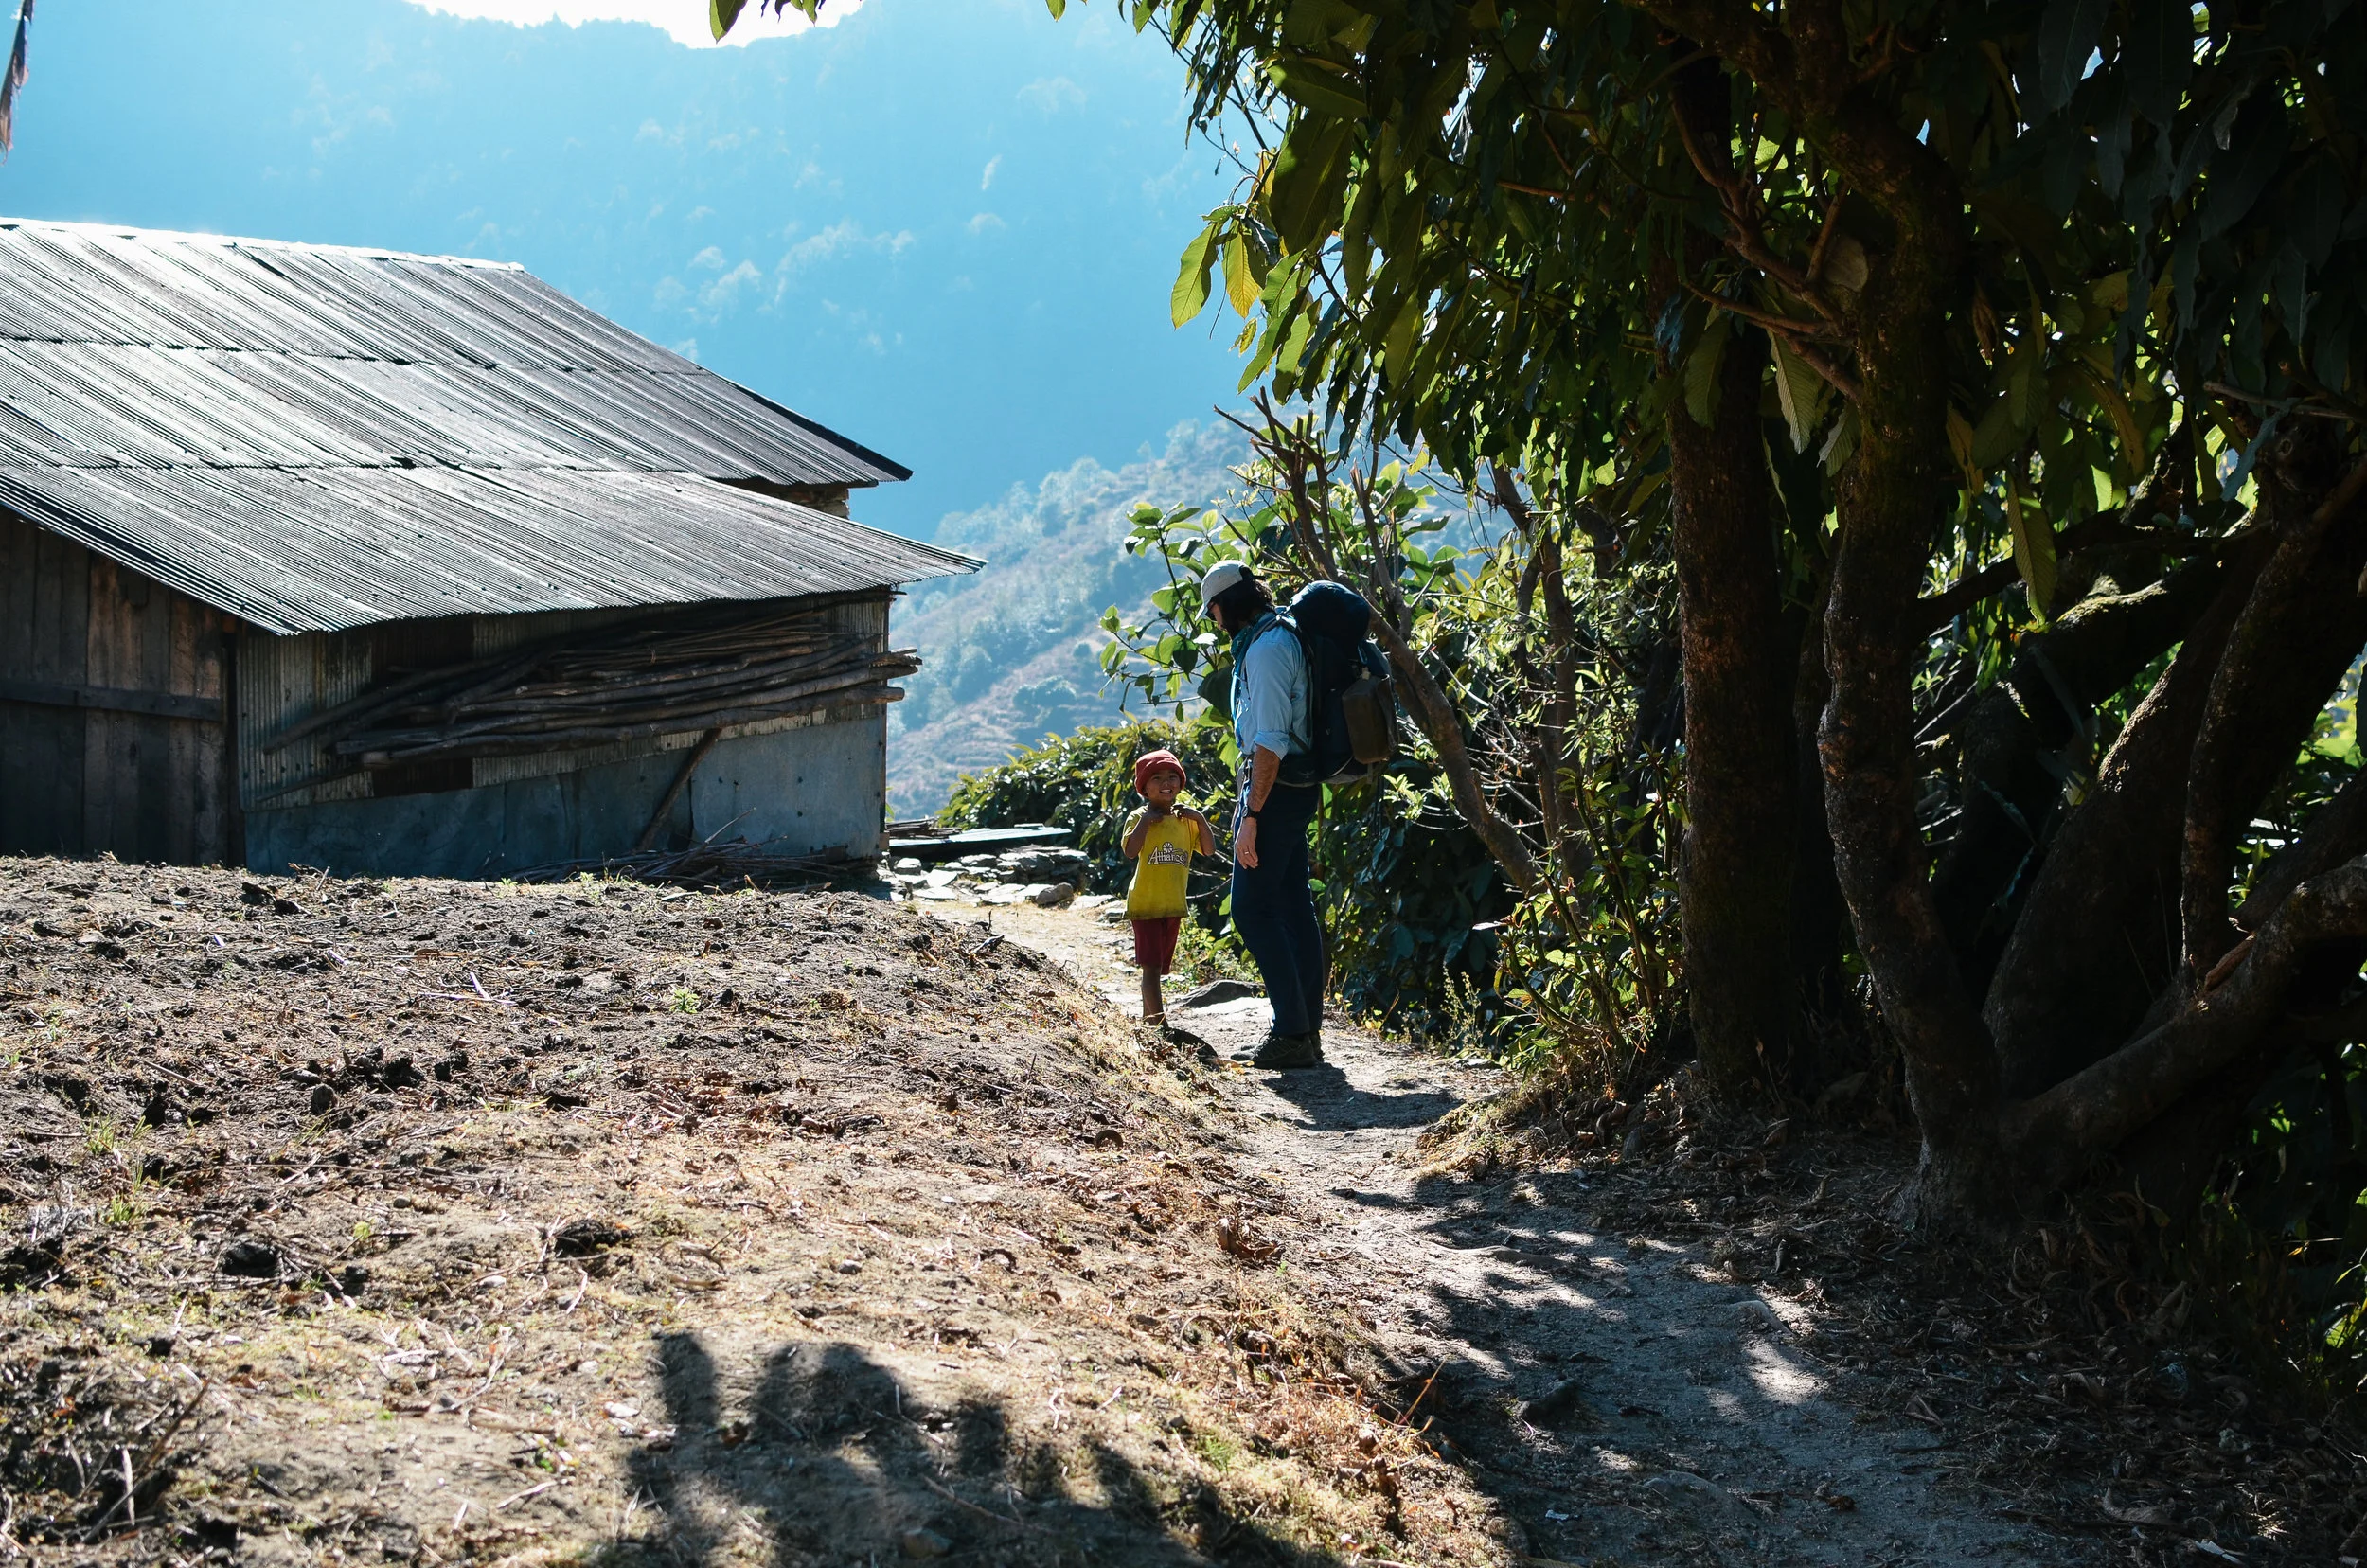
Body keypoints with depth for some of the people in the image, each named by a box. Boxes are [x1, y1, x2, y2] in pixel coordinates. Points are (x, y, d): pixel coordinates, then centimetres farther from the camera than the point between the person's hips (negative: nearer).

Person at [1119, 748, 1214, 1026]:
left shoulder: (1186, 818, 7)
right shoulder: (1140, 817, -8)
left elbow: (1209, 849, 1)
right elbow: (1130, 851, -24)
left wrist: (1200, 819, -9)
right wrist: (1146, 821, -26)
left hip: (1174, 906, 6)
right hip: (1145, 904, -6)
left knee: (1158, 967, 15)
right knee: (1151, 966, -11)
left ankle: (1148, 1017, 26)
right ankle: (1159, 1020, -15)